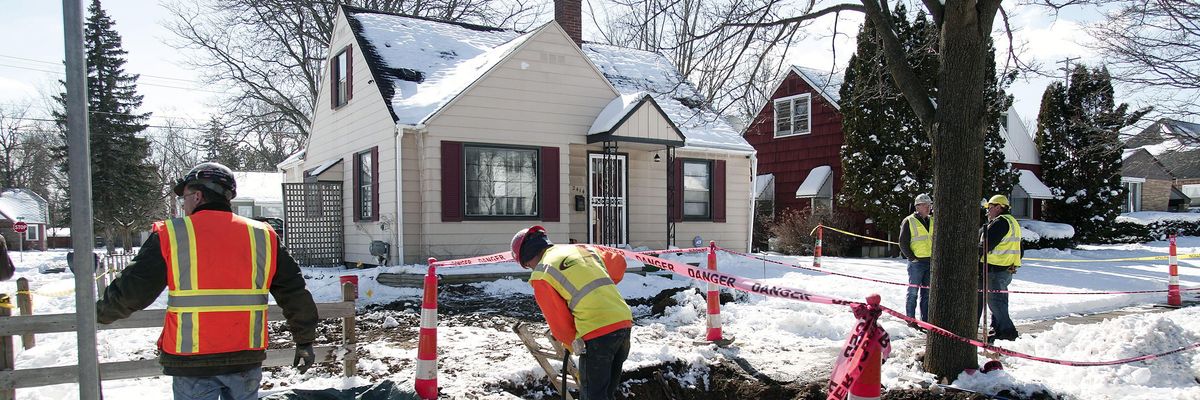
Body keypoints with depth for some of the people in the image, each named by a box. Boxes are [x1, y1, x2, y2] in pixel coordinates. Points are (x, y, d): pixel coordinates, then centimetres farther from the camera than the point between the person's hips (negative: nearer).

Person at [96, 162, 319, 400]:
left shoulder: (170, 236, -6)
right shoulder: (262, 237, 3)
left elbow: (131, 292, -4)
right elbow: (295, 293, 5)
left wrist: (101, 313, 18)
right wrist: (305, 341, 14)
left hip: (192, 361, -2)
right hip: (246, 360, 3)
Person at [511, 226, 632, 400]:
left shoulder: (541, 275, -1)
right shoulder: (584, 248, 17)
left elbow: (558, 321, 1)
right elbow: (619, 262, 26)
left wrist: (573, 345, 17)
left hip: (597, 334, -7)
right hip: (624, 321, 7)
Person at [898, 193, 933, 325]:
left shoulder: (932, 221, 14)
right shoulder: (909, 221, -4)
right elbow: (903, 243, -5)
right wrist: (912, 257, -11)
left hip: (930, 262, 6)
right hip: (916, 263, -6)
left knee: (927, 293, 9)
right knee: (913, 292, -1)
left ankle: (926, 320, 16)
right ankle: (910, 320, 5)